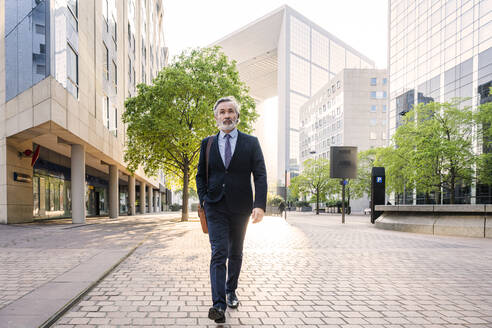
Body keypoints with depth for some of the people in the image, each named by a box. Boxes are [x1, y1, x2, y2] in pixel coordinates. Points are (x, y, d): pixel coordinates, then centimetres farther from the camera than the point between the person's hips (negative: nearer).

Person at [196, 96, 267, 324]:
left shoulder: (251, 143, 1)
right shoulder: (207, 143, 6)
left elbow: (260, 175, -4)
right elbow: (200, 175, 12)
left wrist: (260, 204, -16)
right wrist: (203, 200, -1)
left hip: (240, 208, 1)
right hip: (215, 207, 0)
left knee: (235, 253, 14)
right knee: (219, 254, -10)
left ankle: (231, 291, 34)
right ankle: (219, 305, -10)